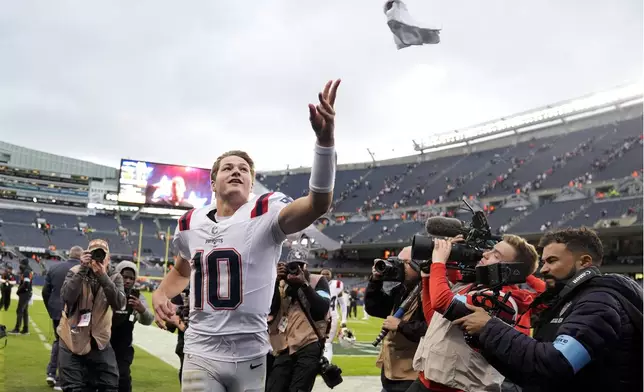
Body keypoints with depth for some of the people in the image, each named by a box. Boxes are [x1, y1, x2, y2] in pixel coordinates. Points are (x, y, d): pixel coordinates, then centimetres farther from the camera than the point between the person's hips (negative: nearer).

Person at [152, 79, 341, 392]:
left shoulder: (265, 214, -9)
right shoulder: (190, 223, 6)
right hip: (201, 354, 2)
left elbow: (318, 204, -29)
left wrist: (325, 138, -42)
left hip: (250, 357, -2)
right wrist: (160, 294, 5)